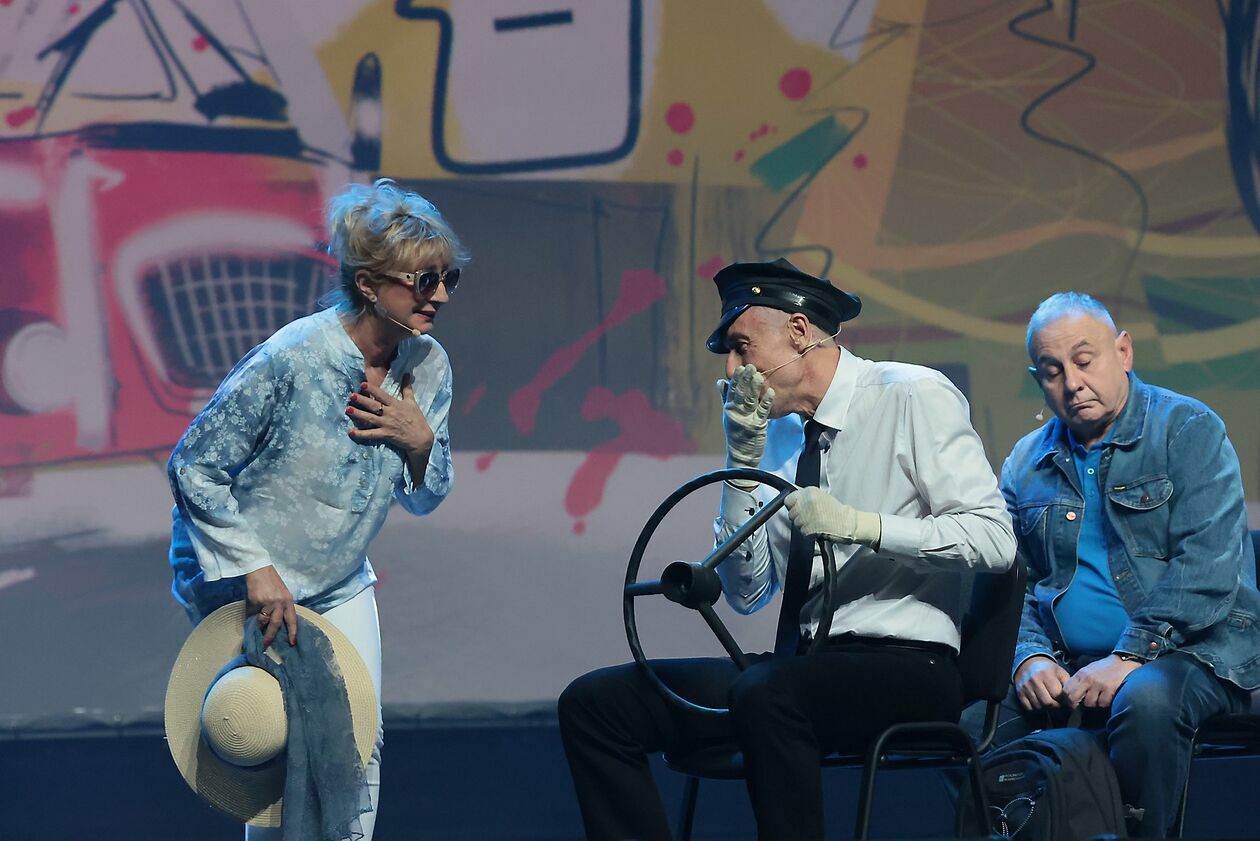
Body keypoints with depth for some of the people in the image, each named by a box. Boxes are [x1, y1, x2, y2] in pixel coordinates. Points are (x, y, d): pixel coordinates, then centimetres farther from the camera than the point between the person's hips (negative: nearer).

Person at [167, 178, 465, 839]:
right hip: (236, 585, -6)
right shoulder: (289, 361, -26)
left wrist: (420, 440, -17)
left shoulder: (428, 367, -7)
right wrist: (255, 568, -24)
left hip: (339, 587, 6)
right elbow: (192, 467, -20)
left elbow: (424, 498, 5)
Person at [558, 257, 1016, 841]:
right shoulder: (778, 431, 15)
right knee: (593, 703, -5)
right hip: (800, 663, 7)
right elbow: (745, 593, 10)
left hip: (907, 665, -7)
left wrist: (860, 524, -23)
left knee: (764, 693, -38)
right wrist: (743, 461, 1)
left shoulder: (914, 398, -3)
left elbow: (994, 538, -14)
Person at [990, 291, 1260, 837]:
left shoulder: (1187, 430, -1)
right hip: (1069, 667, 4)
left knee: (1146, 699, -38)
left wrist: (1128, 659, -20)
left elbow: (1207, 567, -12)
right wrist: (1029, 658, -7)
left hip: (1191, 652, -4)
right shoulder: (1026, 464, 16)